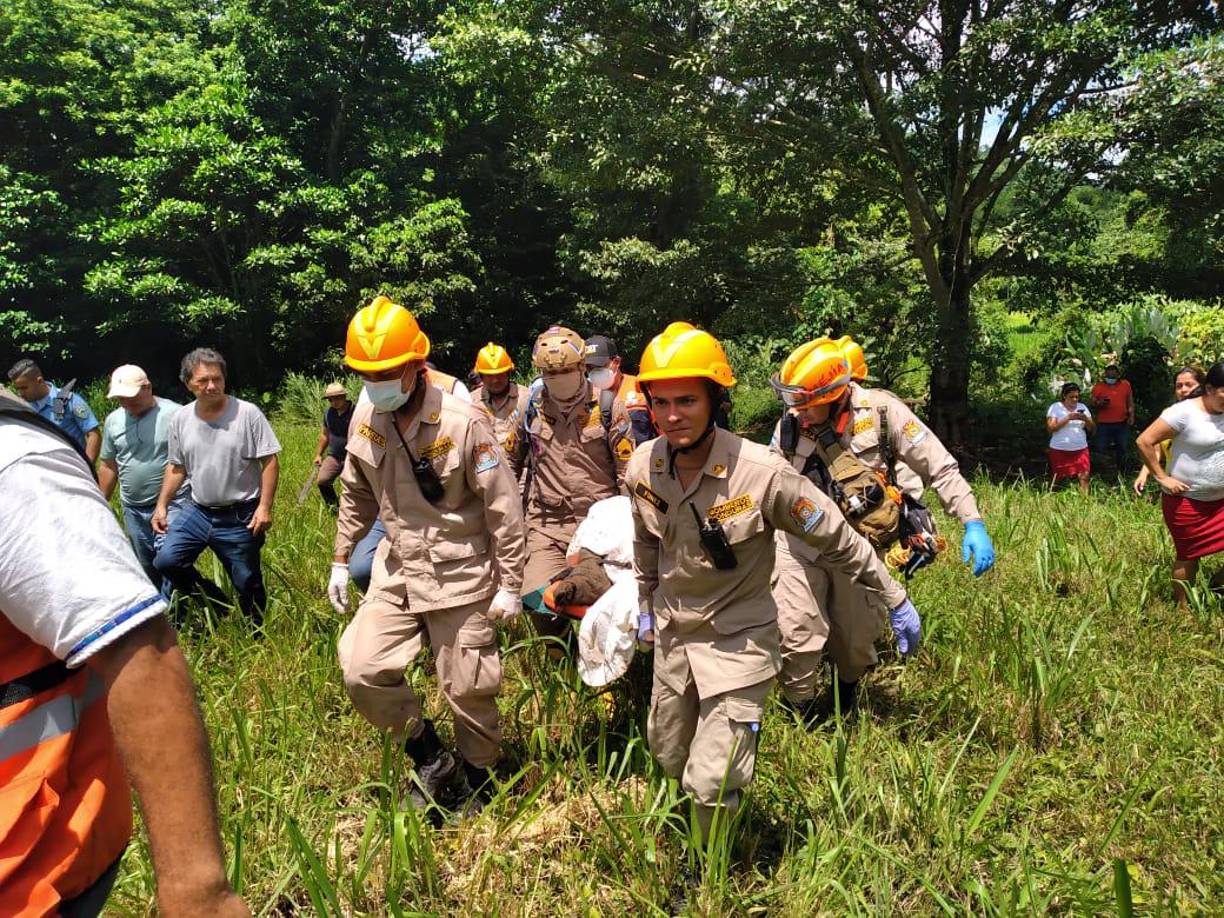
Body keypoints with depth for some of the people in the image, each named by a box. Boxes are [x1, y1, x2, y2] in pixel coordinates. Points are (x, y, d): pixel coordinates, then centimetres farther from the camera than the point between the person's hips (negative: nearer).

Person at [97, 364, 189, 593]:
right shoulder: (113, 421, 7)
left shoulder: (174, 414, -11)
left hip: (173, 503, -6)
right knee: (145, 566, 15)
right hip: (133, 509, 6)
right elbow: (108, 466, 16)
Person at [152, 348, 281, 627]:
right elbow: (177, 467, 13)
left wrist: (265, 507, -17)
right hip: (197, 511, 4)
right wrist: (162, 505, 7)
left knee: (248, 584, 5)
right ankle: (214, 603, 13)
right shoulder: (181, 419, 2)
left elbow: (270, 462, -11)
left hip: (240, 517, -4)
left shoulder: (247, 413, -12)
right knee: (165, 561, -11)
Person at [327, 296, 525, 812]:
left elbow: (504, 508, -13)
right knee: (361, 670, -4)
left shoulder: (462, 423, -19)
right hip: (398, 570, 5)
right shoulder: (365, 420, -2)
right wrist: (341, 560, 15)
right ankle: (431, 759, 20)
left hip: (461, 575, -5)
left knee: (467, 689, 6)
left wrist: (510, 585, -11)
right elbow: (357, 496, 14)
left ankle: (478, 782, 33)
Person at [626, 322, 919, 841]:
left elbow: (837, 539, -13)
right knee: (669, 757, 21)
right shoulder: (641, 470, -11)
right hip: (672, 637, 5)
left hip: (737, 641, -5)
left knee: (710, 782, -8)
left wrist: (896, 601, -5)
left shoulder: (761, 472, -26)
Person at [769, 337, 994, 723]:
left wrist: (973, 524, -17)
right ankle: (803, 715, 19)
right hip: (799, 544, 1)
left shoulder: (881, 412, -13)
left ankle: (846, 687, 49)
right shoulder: (790, 424, -5)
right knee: (795, 636, -7)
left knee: (855, 640, 15)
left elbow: (941, 468, -9)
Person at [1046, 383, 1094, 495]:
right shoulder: (1055, 407, -2)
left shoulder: (1082, 407, 9)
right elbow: (1051, 428, -14)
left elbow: (1091, 429, 8)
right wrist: (1068, 418, -20)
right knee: (1056, 480, 4)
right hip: (1059, 450, -3)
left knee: (1084, 477, -10)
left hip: (1080, 449, 3)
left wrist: (1085, 419, -12)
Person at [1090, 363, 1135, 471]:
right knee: (1101, 450, -2)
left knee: (1122, 449, 10)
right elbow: (1092, 403, 3)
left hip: (1122, 423, 2)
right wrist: (1099, 404, -18)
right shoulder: (1098, 387, 1)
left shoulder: (1126, 384, 7)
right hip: (1104, 424, -2)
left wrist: (1131, 416, 1)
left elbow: (1130, 402, 12)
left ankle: (1120, 472, 23)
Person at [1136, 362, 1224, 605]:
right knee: (1188, 557, 6)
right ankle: (1182, 609, 22)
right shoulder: (1184, 412, -17)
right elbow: (1144, 441, -19)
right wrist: (1162, 477, -16)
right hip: (1187, 500, -6)